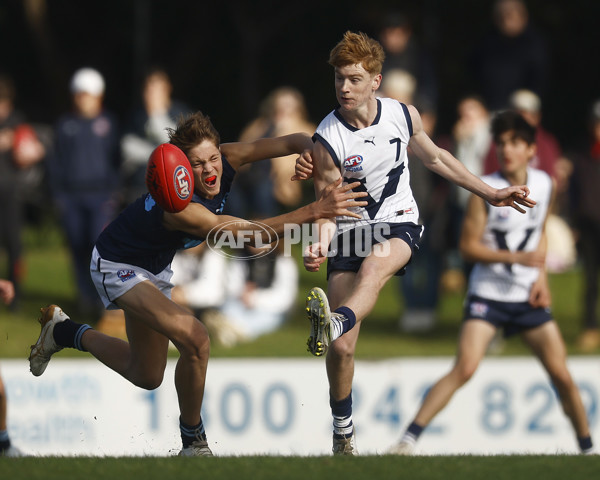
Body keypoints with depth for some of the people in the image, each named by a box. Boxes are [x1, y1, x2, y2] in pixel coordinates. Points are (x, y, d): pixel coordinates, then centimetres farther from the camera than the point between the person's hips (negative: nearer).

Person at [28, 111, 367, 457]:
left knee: (146, 376, 20)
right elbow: (246, 234, -51)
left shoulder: (226, 160, -21)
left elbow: (291, 143, -25)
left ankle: (64, 332, 41)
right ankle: (193, 441, -9)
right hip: (118, 268, -8)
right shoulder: (179, 206, -41)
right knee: (195, 340, -29)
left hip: (156, 267, 8)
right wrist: (315, 211, -60)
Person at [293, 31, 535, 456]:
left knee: (374, 265, -39)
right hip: (350, 231, 0)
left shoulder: (404, 116, -4)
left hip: (399, 224, 1)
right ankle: (343, 432, 12)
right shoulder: (328, 139, -12)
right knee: (341, 350, -8)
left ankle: (336, 323, -65)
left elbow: (434, 158, 15)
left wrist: (491, 194, 20)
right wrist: (322, 246, -31)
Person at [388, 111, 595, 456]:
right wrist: (517, 258, -22)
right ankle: (410, 437, -16)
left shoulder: (546, 185, 2)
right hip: (488, 294, -4)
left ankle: (587, 447, 19)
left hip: (529, 297, 4)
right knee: (465, 369, -19)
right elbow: (468, 245, -11)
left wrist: (542, 276, 6)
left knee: (561, 375, 2)